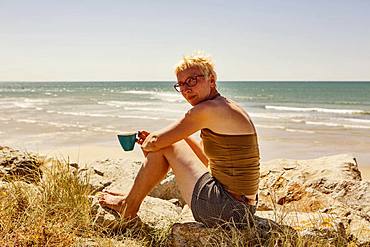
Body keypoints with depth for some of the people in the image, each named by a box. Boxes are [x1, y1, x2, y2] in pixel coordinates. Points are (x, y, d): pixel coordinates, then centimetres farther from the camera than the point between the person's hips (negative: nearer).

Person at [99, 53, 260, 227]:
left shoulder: (208, 110, -17)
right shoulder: (226, 107, 12)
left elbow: (154, 142, -12)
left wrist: (146, 144, 13)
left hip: (226, 210, -10)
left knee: (165, 147, -1)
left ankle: (128, 207, 18)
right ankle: (132, 199, 36)